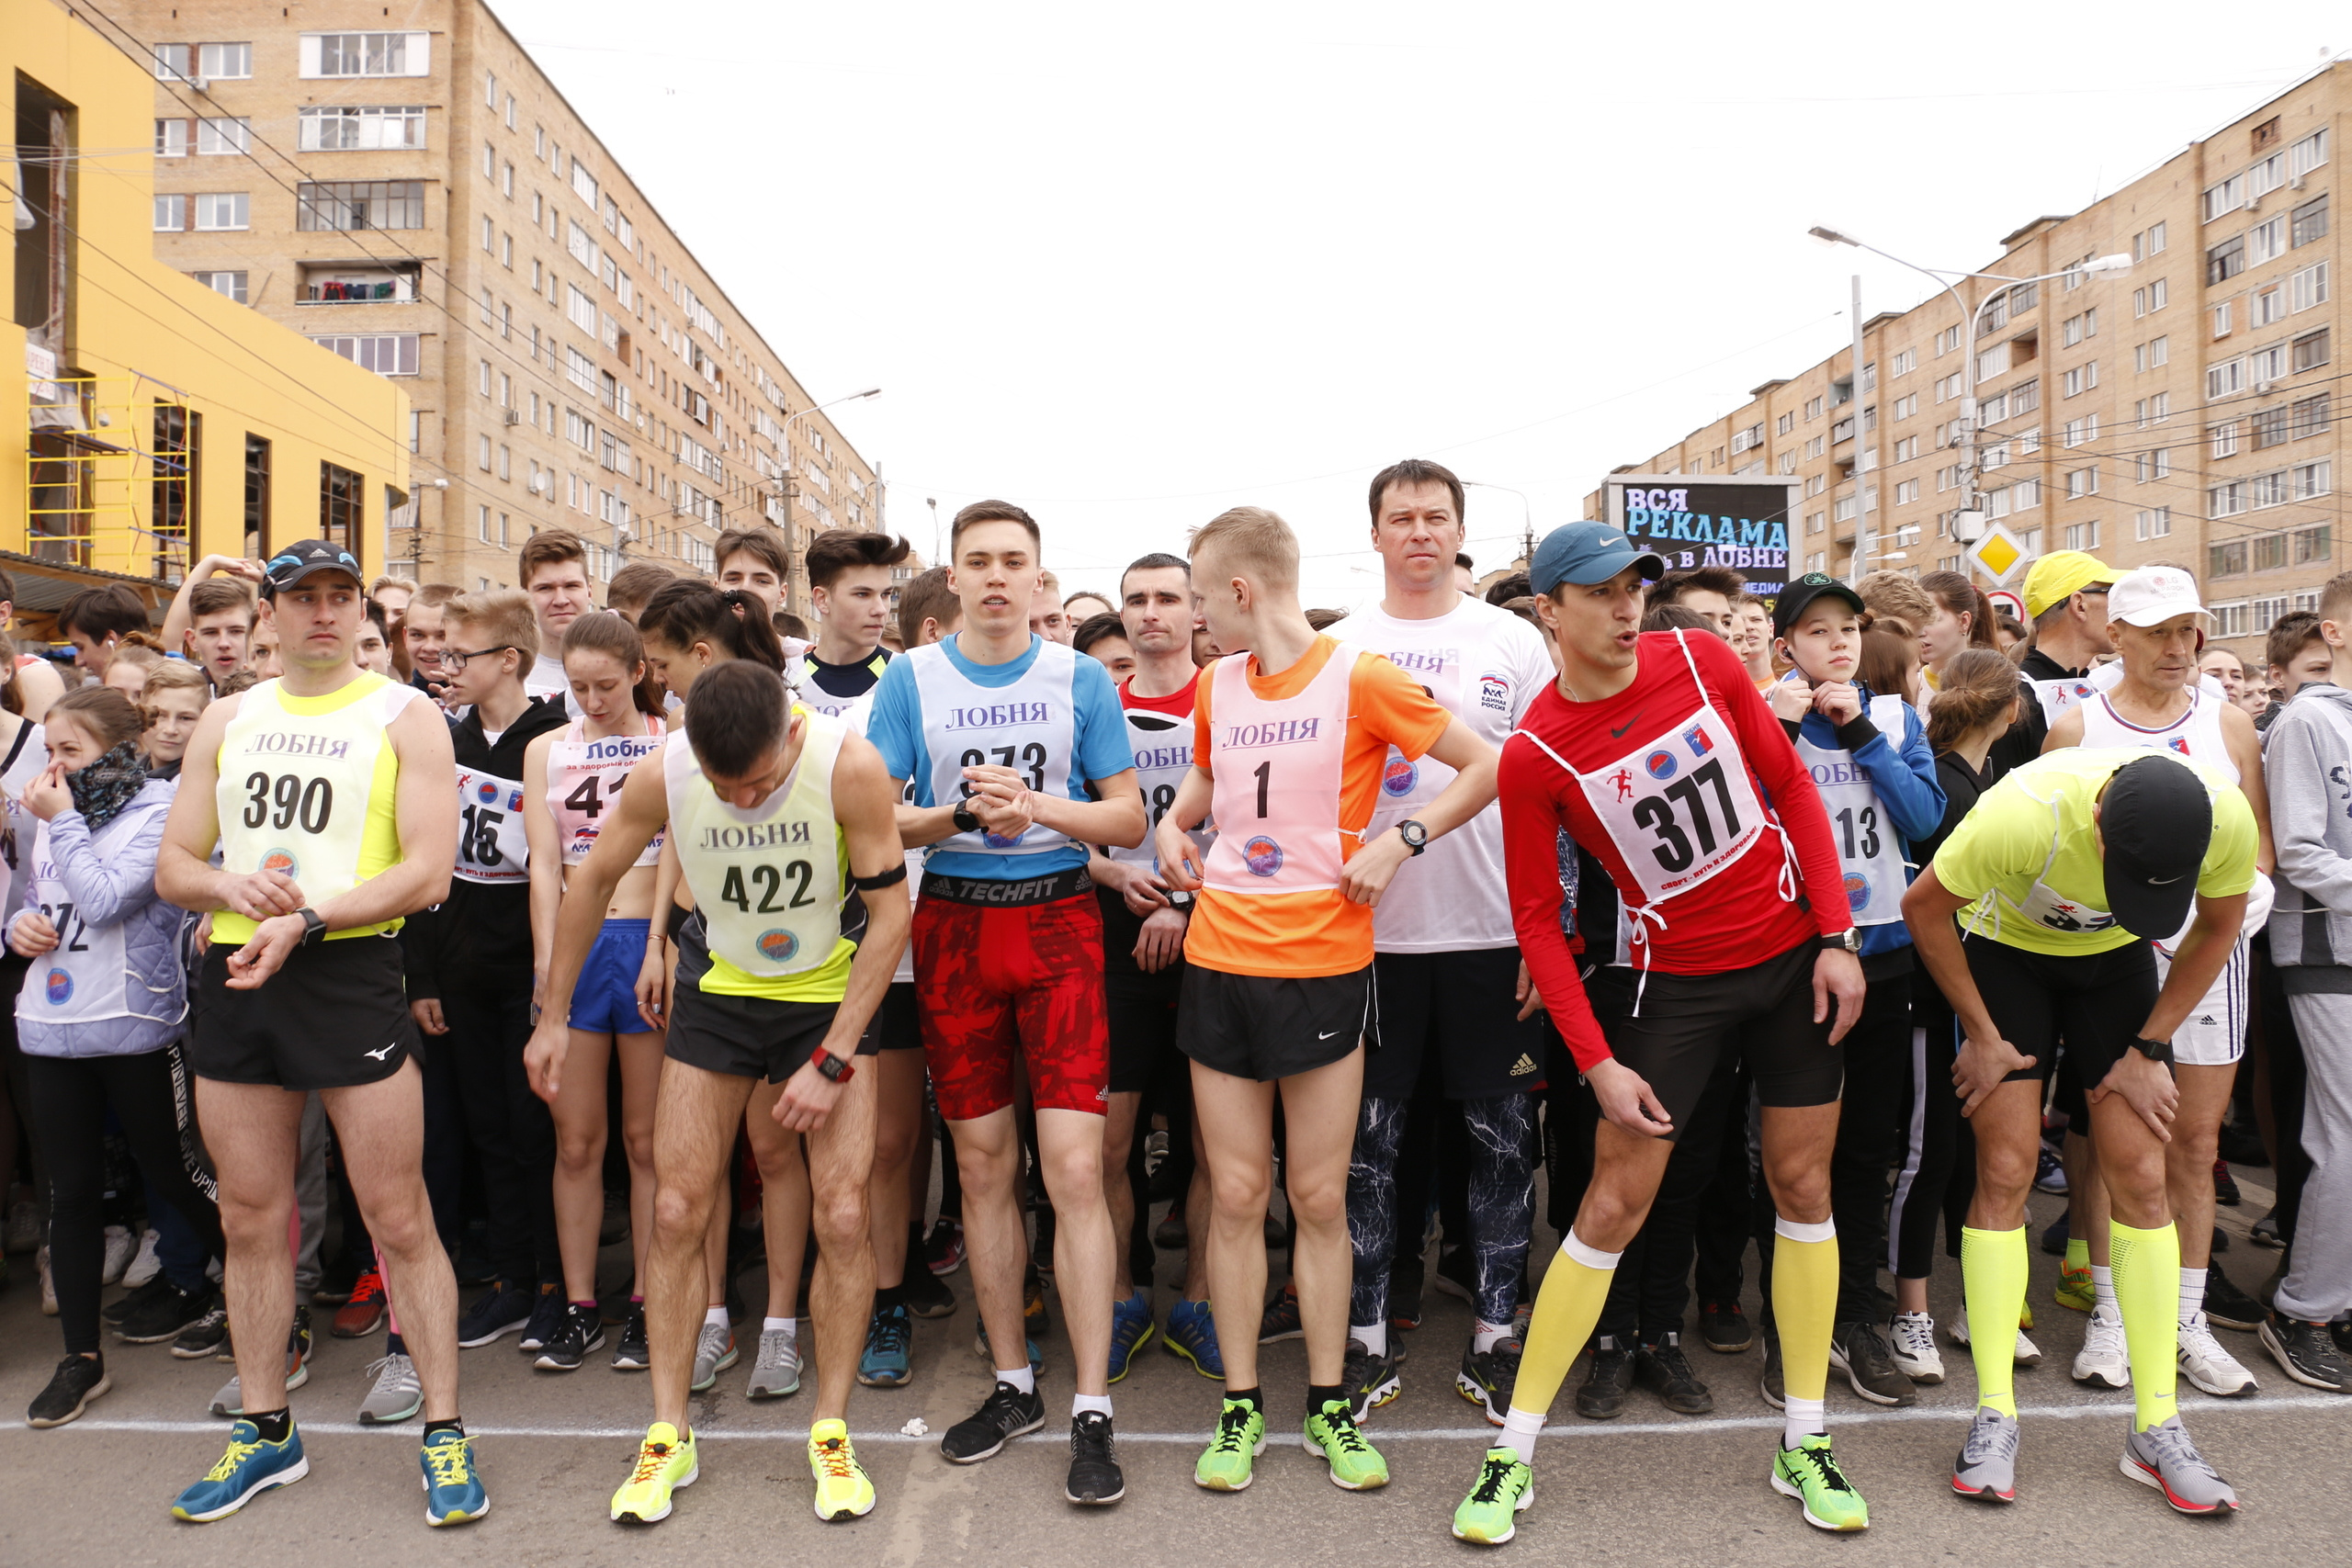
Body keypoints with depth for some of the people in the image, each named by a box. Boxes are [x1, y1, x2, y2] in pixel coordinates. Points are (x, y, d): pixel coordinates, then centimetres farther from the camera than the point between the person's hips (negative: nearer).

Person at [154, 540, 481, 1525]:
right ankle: (266, 1431, 29)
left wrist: (308, 920, -19)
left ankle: (444, 1433, 9)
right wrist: (235, 887, -9)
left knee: (397, 1217, -2)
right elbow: (172, 866, 13)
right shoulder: (227, 722, 14)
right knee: (250, 1220, 13)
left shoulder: (403, 718, 0)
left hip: (350, 974, -5)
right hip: (234, 977, 5)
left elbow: (427, 871, -9)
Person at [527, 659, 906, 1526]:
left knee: (843, 1217, -7)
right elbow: (592, 880, -1)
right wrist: (553, 1018, 4)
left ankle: (831, 1432, 12)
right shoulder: (662, 775, -20)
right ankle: (669, 1435, 18)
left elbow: (891, 914, -19)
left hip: (828, 997, -2)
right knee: (676, 1211, 1)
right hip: (717, 994, 2)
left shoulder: (849, 766, -26)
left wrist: (831, 1060, -20)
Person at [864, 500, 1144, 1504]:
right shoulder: (912, 679, 5)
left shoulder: (1080, 678, 4)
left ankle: (1092, 1413, 2)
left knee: (1074, 1166, -8)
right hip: (954, 924, 2)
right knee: (985, 1165, 9)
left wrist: (1034, 805, -13)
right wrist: (966, 814, -14)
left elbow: (1129, 818, 3)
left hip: (1058, 918, -1)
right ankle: (1013, 1383, 25)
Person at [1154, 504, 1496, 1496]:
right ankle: (1240, 1408, 21)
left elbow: (1486, 764, -5)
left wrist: (1401, 838, -14)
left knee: (1319, 1196, 6)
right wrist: (1172, 823, 7)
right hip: (1220, 960, 4)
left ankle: (1329, 1407, 23)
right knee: (1236, 1194, 7)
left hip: (1323, 965, -4)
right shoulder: (1217, 684, 9)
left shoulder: (1360, 678, -7)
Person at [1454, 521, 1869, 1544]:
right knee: (1611, 1207, -2)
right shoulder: (1535, 755, -16)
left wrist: (1837, 937, -3)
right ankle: (1513, 1453, 11)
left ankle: (1804, 1443, 26)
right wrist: (1598, 1062, -14)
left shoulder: (1701, 661, -7)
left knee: (1802, 1186, 9)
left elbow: (1792, 785, 2)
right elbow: (1535, 919, -11)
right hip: (1674, 979, -3)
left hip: (1794, 953, 4)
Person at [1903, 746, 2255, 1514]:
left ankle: (2158, 1430, 7)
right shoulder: (2022, 814, -39)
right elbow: (1923, 908, -20)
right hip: (2007, 951, -3)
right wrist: (1983, 1036, -13)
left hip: (2115, 961, 3)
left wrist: (2147, 1051, -7)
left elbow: (2218, 928, -6)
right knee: (2005, 1172, -7)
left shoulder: (2229, 818, -29)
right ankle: (1994, 1417, 0)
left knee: (2141, 1177, -2)